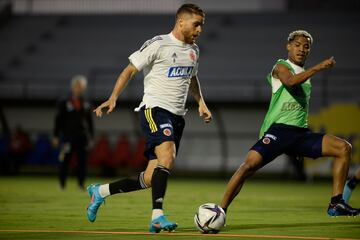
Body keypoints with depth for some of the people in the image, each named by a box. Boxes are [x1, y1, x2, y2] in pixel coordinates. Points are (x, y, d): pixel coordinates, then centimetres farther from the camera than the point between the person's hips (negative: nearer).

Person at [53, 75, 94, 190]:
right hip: (67, 136, -3)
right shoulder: (64, 103, 1)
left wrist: (90, 136, 12)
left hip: (82, 137, 3)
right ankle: (62, 183, 11)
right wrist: (56, 136, -3)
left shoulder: (86, 104, 11)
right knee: (65, 160, -1)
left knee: (82, 161, -2)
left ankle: (81, 183, 3)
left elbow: (89, 121, 16)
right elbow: (58, 120, 1)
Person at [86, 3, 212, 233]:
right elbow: (130, 70, -6)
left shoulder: (193, 50, 15)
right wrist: (113, 98, -16)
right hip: (155, 109, -7)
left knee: (152, 179, 2)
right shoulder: (158, 45, -8)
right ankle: (157, 217, -32)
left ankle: (100, 191, 20)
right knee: (167, 156, -31)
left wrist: (201, 102, 20)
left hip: (177, 116, 7)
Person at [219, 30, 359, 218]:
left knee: (344, 148, -6)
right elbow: (290, 81, -23)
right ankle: (221, 210, -17)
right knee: (249, 164, -25)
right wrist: (318, 67, -28)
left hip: (301, 133, 7)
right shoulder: (281, 67, 1)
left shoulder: (306, 75, 23)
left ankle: (336, 204, -6)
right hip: (278, 130, -7)